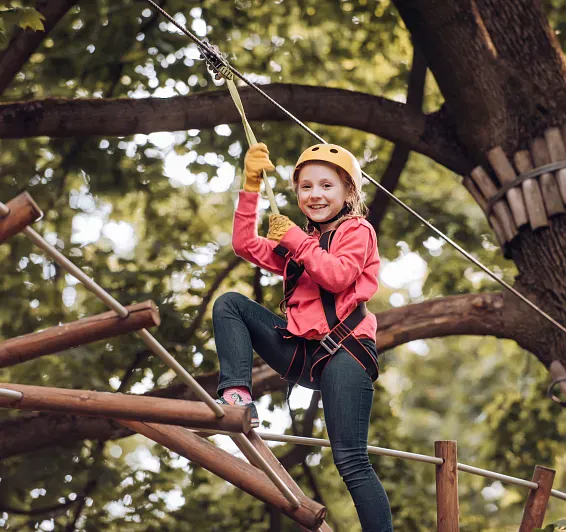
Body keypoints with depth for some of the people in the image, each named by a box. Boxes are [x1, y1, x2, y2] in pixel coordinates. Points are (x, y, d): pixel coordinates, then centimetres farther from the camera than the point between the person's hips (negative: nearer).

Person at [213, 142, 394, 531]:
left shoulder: (357, 231, 3)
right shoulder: (298, 243, 24)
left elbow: (338, 276, -15)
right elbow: (245, 244, 17)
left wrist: (296, 240, -12)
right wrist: (252, 187, 10)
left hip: (342, 353, -6)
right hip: (302, 352, 7)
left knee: (351, 461, -14)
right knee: (229, 303, -3)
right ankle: (238, 396, -16)